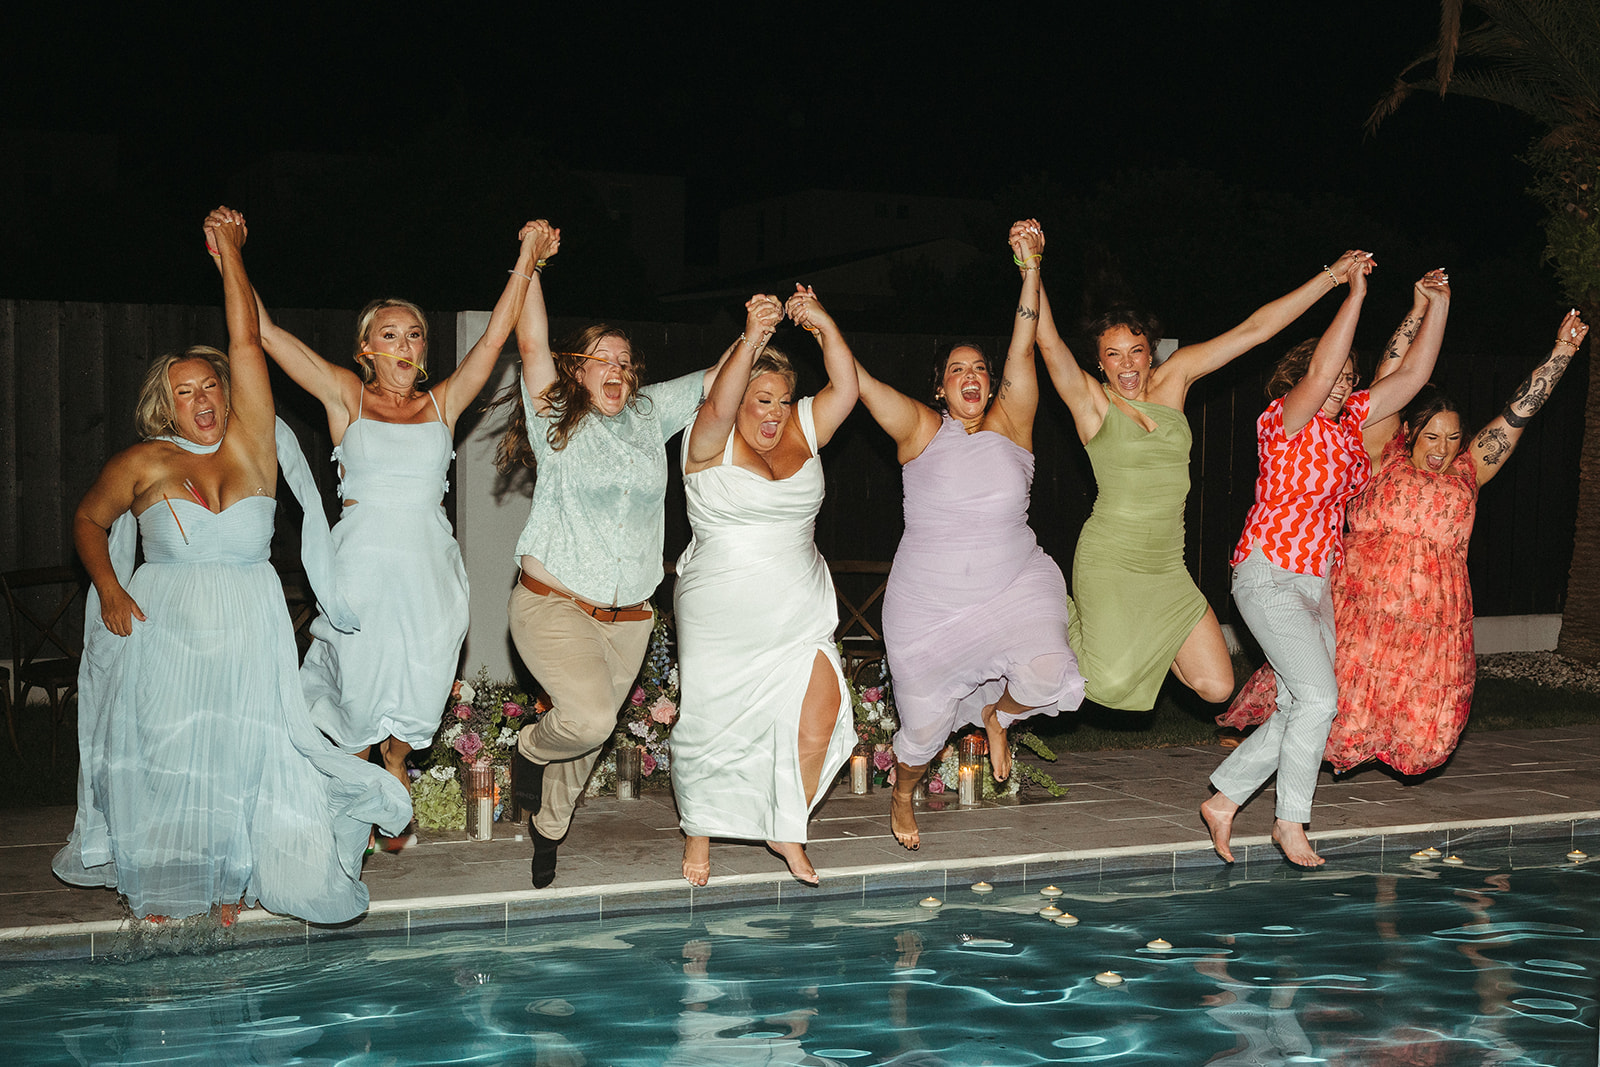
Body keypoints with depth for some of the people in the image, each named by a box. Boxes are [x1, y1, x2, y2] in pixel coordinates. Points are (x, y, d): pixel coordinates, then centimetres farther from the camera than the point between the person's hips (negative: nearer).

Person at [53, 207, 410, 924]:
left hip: (246, 630, 0)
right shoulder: (142, 464, 1)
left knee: (240, 751, 0)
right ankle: (158, 884, 12)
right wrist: (109, 589, 0)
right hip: (160, 625, 0)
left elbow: (247, 344, -4)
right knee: (161, 751, -1)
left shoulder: (251, 444, 0)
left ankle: (230, 877, 17)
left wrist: (230, 253, -4)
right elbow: (89, 521, 15)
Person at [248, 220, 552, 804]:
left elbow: (495, 335, 4)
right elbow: (266, 333, 1)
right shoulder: (347, 397, 4)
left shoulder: (443, 403, 9)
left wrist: (526, 260, 0)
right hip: (361, 568, -2)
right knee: (358, 696, 4)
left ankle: (396, 759, 38)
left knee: (416, 692, 6)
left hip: (428, 570, 2)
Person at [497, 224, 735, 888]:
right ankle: (531, 748, 10)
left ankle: (549, 827, 37)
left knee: (590, 734, 13)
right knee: (590, 717, -25)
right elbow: (532, 343, -12)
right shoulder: (556, 419, -2)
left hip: (629, 617, 5)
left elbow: (714, 380, 11)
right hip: (553, 603, -5)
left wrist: (755, 334, -3)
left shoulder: (650, 415, 10)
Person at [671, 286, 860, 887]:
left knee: (820, 710, -9)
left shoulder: (802, 431, 6)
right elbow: (719, 407, -28)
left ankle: (786, 832, 7)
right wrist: (750, 340, -39)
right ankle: (700, 834, 26)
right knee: (714, 724, 5)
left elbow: (845, 389, -6)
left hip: (797, 611, 4)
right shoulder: (711, 444, -7)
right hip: (722, 616, -4)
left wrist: (824, 325, -17)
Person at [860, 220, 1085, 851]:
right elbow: (857, 381, -11)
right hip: (928, 603, -1)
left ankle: (995, 714, 13)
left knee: (1047, 674, -25)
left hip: (1014, 586, 1)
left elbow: (1022, 352, -12)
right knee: (924, 725, 6)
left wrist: (1031, 268, -21)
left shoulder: (1009, 424, 0)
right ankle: (902, 797, 41)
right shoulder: (921, 430, -2)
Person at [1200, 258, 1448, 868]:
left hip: (1316, 585, 8)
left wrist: (1437, 305, 4)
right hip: (1269, 577, -8)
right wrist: (1355, 294, -29)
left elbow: (1412, 375, 12)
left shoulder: (1349, 421, 11)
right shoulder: (1285, 420, -10)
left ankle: (1224, 799, 15)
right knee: (1318, 698, -16)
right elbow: (1318, 371, -29)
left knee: (1301, 712, 5)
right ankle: (1290, 821, -2)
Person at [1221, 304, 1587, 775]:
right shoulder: (1385, 457, 3)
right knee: (1340, 708, -1)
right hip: (1362, 607, -3)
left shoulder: (1467, 473, 11)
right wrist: (1418, 313, -8)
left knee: (1426, 729, 2)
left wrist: (1562, 352, 3)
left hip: (1434, 620, 3)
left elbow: (1517, 412, 9)